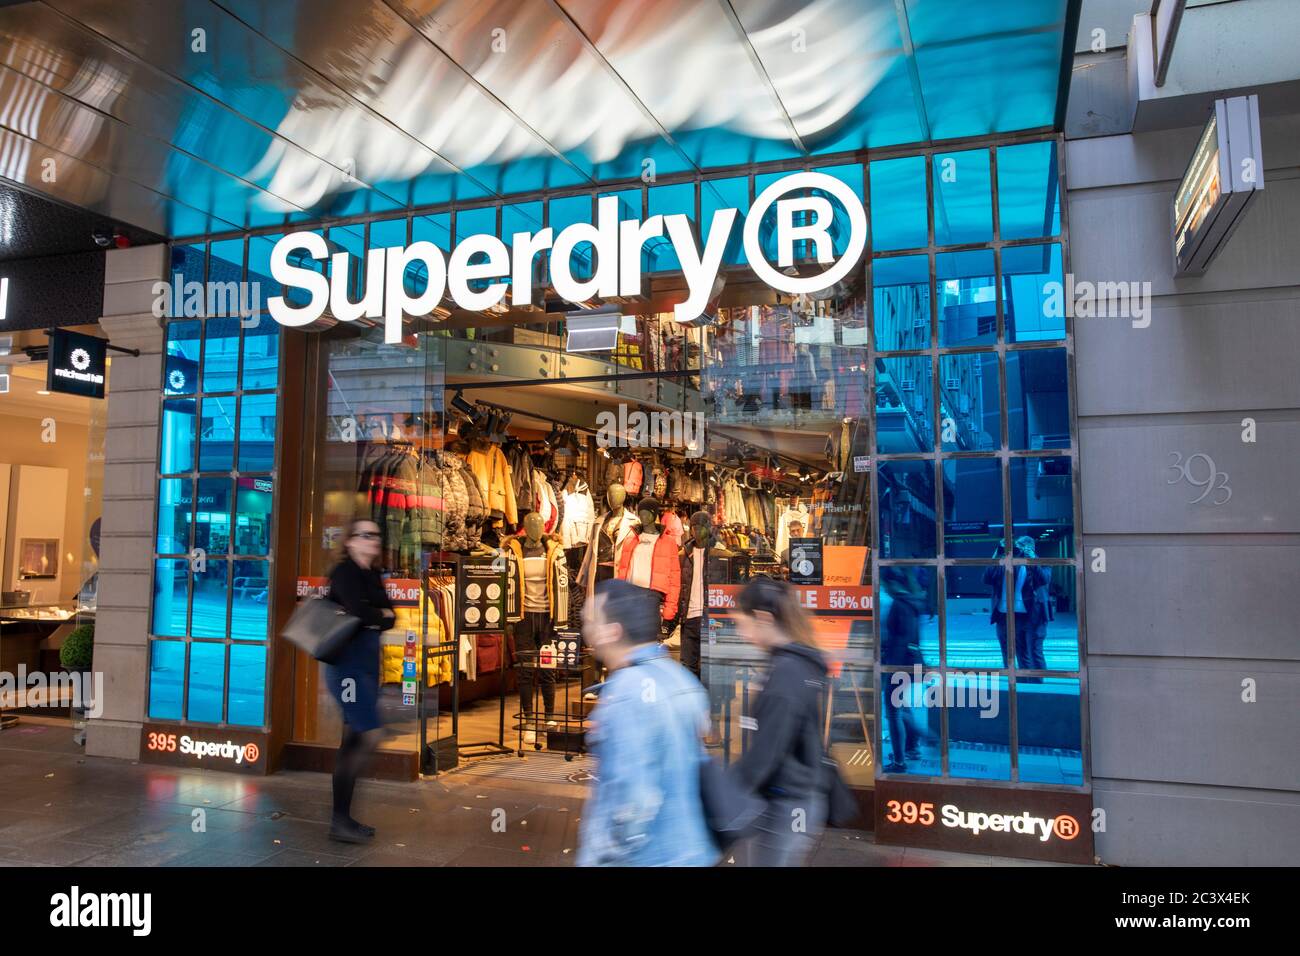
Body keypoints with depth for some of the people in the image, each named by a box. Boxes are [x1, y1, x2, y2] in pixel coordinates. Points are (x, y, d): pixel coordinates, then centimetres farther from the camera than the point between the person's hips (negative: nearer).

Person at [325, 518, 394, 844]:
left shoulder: (373, 575, 15)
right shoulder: (344, 571, -9)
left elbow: (389, 616, 6)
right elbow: (360, 612, -22)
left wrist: (376, 616, -12)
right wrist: (380, 615, -4)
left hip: (368, 662, 8)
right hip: (348, 662, -8)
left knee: (353, 741, 10)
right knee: (371, 735, -12)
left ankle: (343, 818, 17)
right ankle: (340, 821, -5)